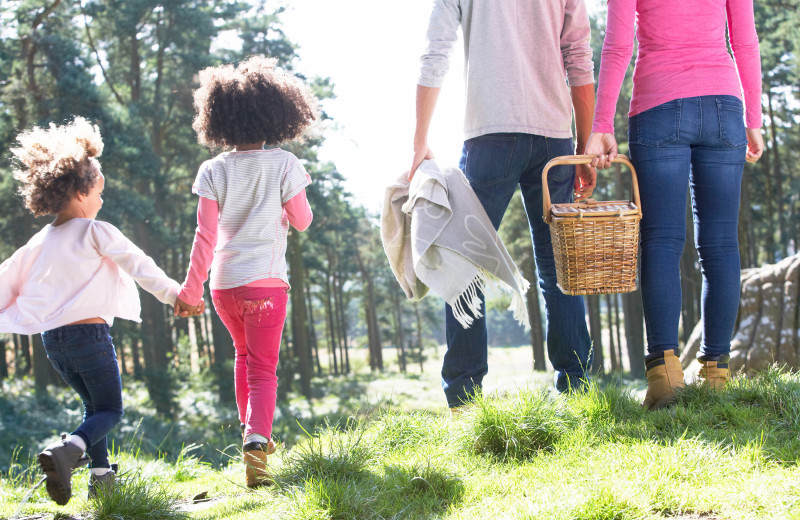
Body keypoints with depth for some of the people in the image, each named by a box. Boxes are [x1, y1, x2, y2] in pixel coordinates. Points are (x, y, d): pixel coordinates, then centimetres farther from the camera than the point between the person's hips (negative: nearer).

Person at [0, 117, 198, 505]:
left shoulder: (40, 243, 11)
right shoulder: (96, 233, -7)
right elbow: (138, 265, -7)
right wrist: (174, 295, -3)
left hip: (51, 338, 7)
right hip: (89, 332, -6)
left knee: (94, 406, 22)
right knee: (110, 411, 1)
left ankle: (100, 474, 18)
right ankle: (69, 449, -26)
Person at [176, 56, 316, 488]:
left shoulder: (214, 170, 0)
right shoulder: (283, 164, -4)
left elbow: (205, 235, -3)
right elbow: (302, 221, 3)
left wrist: (192, 285, 3)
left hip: (223, 282, 3)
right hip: (265, 279, -3)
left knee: (244, 354, 26)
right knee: (263, 367, -3)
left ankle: (250, 430, 34)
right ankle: (256, 437, -26)